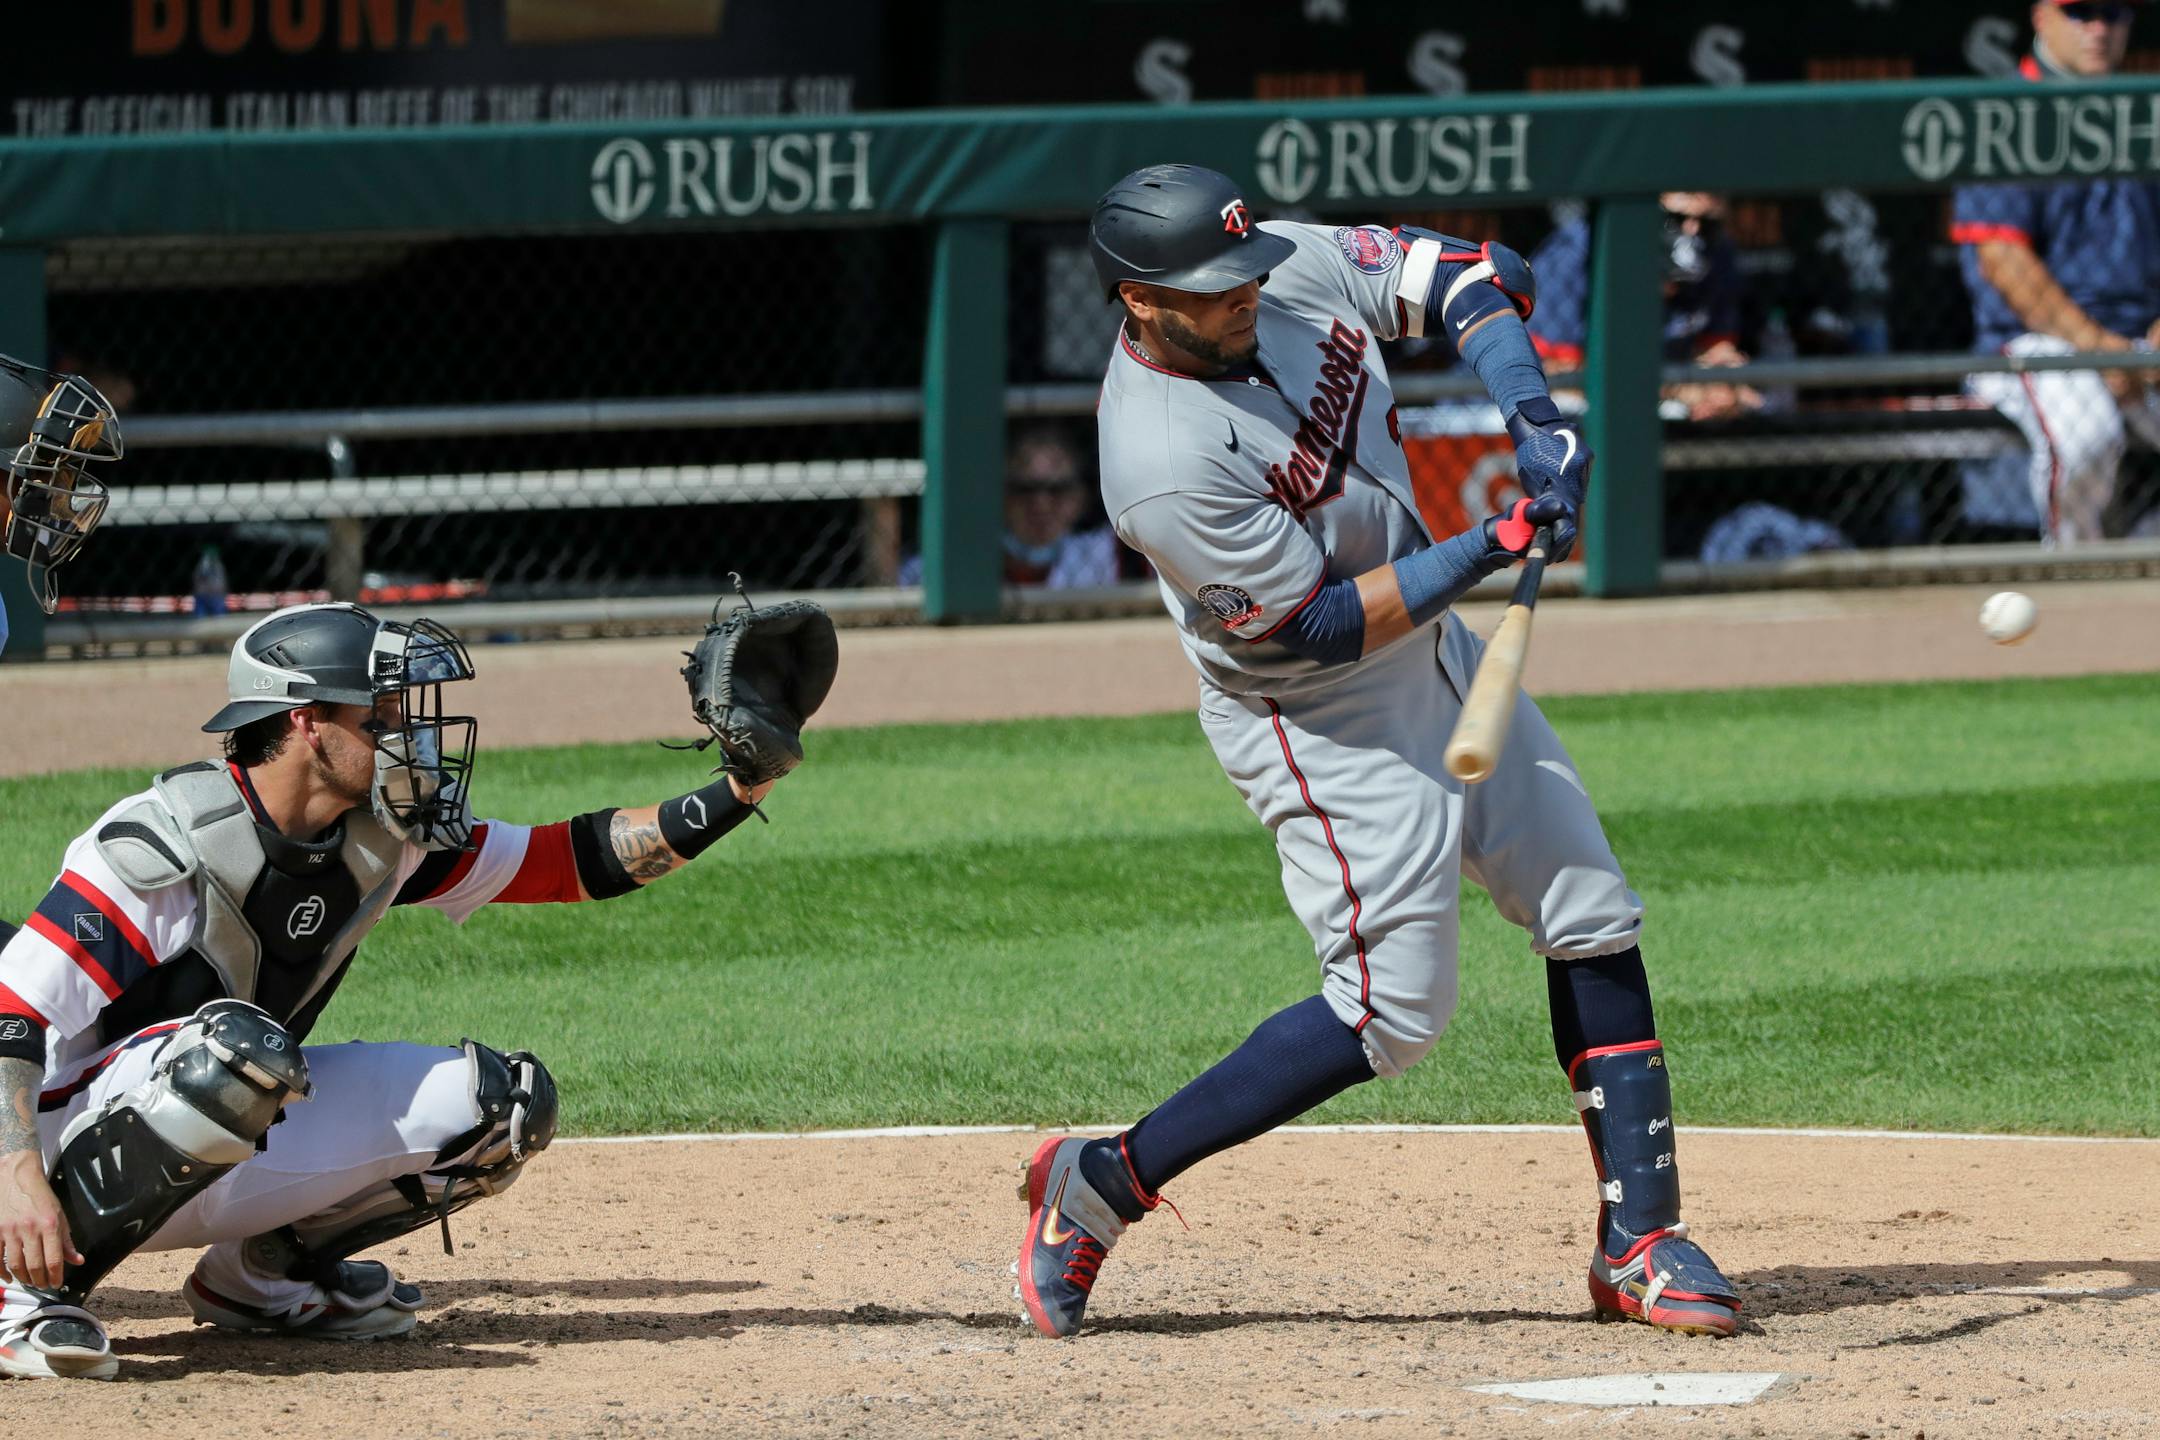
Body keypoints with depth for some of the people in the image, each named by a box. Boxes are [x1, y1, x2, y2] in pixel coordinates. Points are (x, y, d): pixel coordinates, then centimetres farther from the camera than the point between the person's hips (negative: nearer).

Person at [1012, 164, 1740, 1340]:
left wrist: (1532, 417, -17)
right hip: (1318, 724, -8)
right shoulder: (1164, 468, -31)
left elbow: (1462, 277, 0)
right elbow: (1319, 625, -26)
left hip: (1436, 658, 8)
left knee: (1592, 918, 5)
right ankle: (1098, 1186, 0)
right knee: (1392, 1012, -11)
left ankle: (1638, 1241, 11)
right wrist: (1491, 549, -28)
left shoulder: (1291, 271, -11)